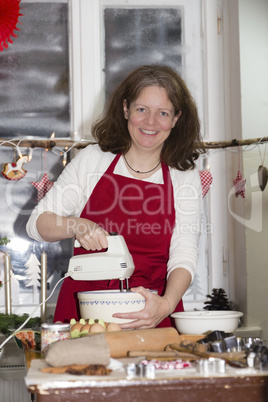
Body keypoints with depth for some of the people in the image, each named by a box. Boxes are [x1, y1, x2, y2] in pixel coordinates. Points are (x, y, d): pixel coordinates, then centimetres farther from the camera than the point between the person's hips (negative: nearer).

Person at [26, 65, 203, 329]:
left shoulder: (185, 177, 6)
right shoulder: (92, 159, 5)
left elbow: (184, 256, -2)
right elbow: (37, 223, 6)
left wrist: (165, 305, -22)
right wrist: (76, 226, -15)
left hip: (150, 311, 0)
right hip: (84, 305, 0)